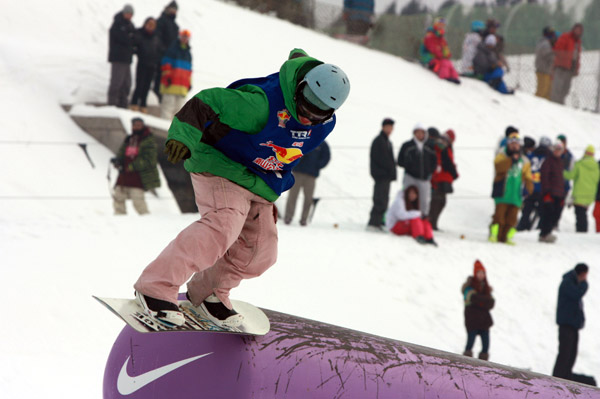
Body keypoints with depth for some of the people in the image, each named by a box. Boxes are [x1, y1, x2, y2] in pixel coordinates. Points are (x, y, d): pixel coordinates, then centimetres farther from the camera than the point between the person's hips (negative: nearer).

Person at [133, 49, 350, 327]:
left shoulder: (324, 124, -5)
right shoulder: (261, 104, -31)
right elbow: (206, 103, -31)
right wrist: (183, 136, -44)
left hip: (260, 187, 8)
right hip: (222, 171, -8)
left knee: (261, 252, 2)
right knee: (223, 227, -29)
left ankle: (208, 292, 25)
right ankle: (156, 288, -28)